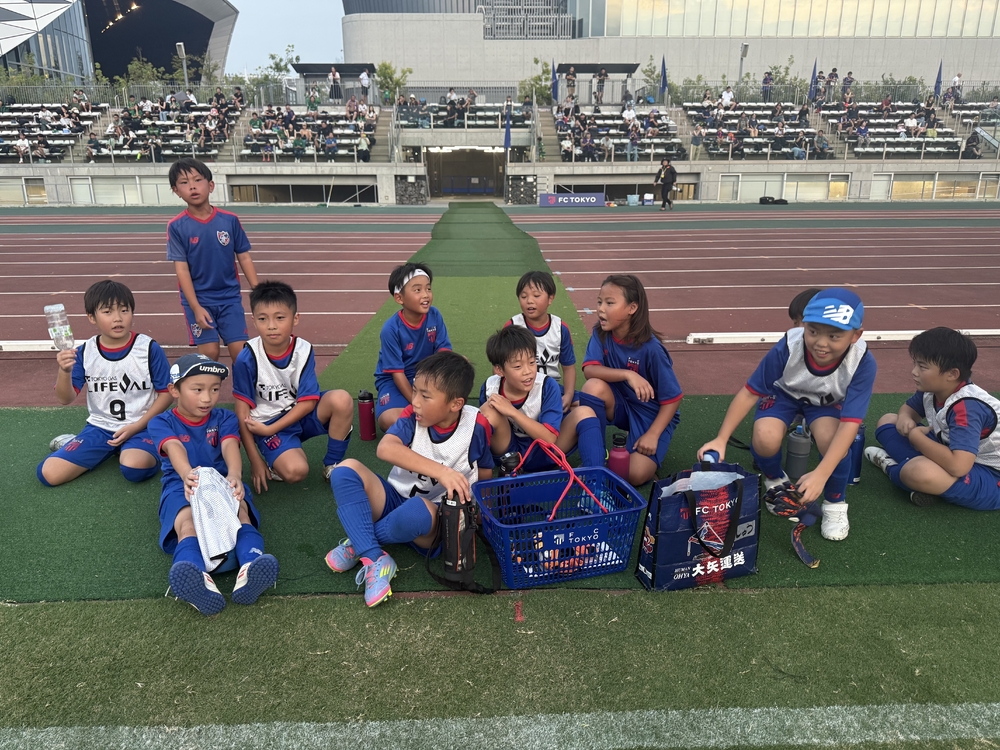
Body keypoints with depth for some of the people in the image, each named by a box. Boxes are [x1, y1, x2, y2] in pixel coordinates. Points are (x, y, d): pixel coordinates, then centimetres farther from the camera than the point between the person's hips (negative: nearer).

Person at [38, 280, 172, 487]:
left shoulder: (149, 349, -10)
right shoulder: (85, 352, -2)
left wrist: (136, 427, -12)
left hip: (140, 428, -3)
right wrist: (65, 372, -24)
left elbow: (166, 393, -4)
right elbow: (66, 399, -3)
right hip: (99, 428, 3)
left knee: (134, 468, -33)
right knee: (48, 474, -10)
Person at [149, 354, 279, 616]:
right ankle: (198, 582, -70)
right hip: (181, 487, -2)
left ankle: (250, 569, -64)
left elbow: (230, 446, -9)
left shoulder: (224, 418, 14)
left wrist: (234, 475, -35)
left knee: (240, 514, -33)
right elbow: (174, 449, -16)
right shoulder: (162, 423, 9)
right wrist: (187, 474, -42)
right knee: (187, 524, -36)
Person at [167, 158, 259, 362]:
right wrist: (196, 308, -14)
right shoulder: (176, 226, -7)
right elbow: (181, 269, -8)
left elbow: (244, 258, 2)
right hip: (198, 299, -1)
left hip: (230, 296, 2)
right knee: (209, 352, -3)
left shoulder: (230, 220, -3)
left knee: (240, 351, 0)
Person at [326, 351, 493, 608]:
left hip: (437, 519, -3)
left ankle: (356, 544, -9)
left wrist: (465, 493, -15)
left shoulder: (476, 425, -12)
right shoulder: (413, 415, -9)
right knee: (346, 470, -21)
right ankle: (375, 558, -29)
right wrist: (440, 471, -39)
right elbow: (385, 448, -29)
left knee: (418, 510, -40)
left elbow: (485, 472, 5)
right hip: (395, 499, 3)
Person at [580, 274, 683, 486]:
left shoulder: (650, 348, -23)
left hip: (652, 414, -4)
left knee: (636, 475, -24)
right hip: (621, 404, 4)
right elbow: (589, 370, -24)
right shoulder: (601, 333, -10)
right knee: (594, 386, -30)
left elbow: (673, 399, -17)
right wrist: (626, 375, -37)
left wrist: (652, 435, -23)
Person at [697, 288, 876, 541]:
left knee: (831, 439, -33)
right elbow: (750, 392, -24)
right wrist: (721, 440, -28)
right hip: (785, 393, 0)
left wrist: (821, 474, -48)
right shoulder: (788, 347, -35)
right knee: (766, 439, -30)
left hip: (828, 402, 0)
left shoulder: (863, 363, -34)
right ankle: (776, 481, 8)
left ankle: (835, 504, -2)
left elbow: (850, 423, -37)